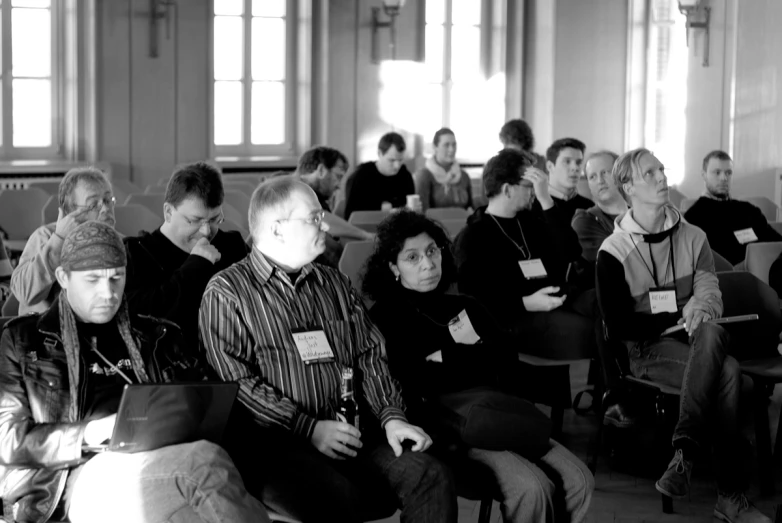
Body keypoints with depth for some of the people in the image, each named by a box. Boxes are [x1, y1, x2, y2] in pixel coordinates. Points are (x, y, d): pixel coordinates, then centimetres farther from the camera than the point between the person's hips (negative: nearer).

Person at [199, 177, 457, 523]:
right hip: (276, 442, -5)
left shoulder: (335, 285, 22)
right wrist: (309, 429, -15)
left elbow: (369, 356, 20)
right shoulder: (227, 292, 2)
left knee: (432, 478, -20)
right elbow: (235, 383, -8)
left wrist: (391, 416, 2)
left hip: (350, 435, 6)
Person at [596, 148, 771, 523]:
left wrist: (700, 308, -22)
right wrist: (676, 319, -11)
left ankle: (684, 450, -35)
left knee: (711, 333, -35)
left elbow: (708, 286, 2)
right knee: (728, 372, -31)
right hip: (647, 351, -4)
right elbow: (618, 327, -5)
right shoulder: (613, 252, -2)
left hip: (693, 339, 4)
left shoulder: (693, 237, 12)